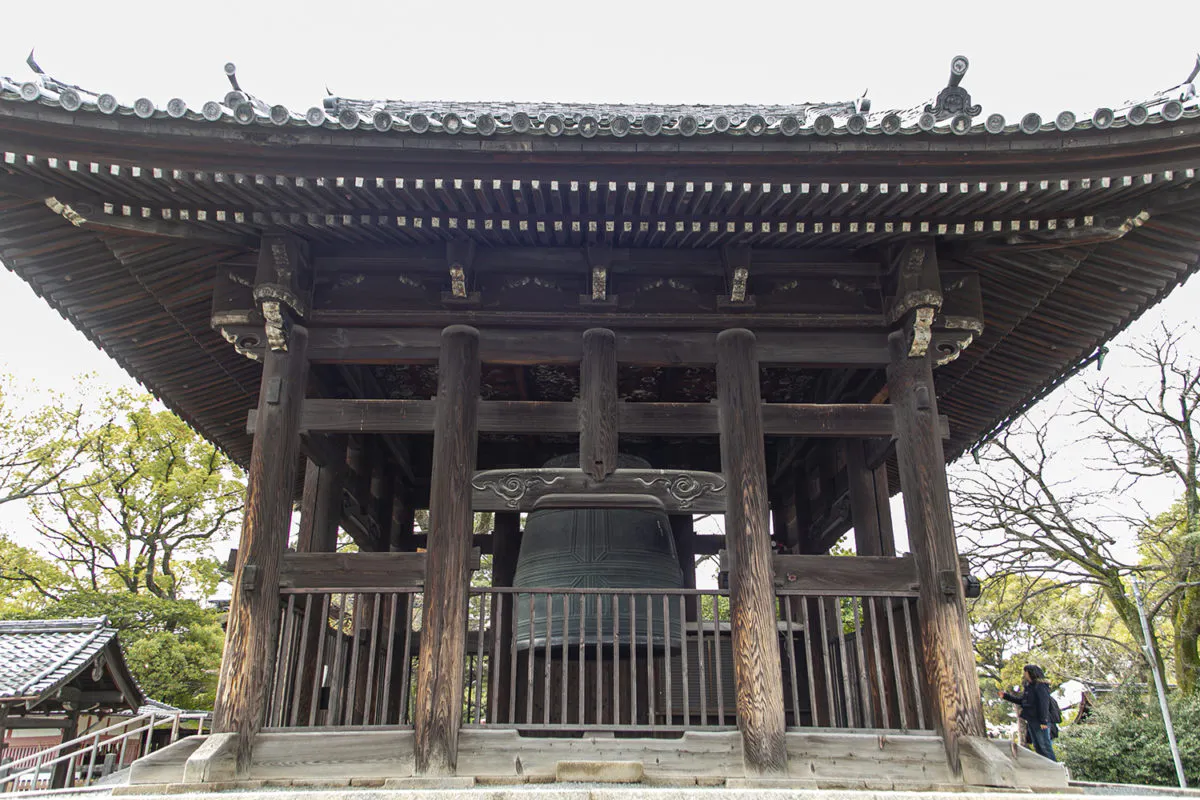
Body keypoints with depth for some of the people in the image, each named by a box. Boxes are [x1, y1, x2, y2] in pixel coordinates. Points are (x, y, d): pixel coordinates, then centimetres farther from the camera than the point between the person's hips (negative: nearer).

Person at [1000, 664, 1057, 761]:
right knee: (1037, 746, 14)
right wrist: (1006, 696, 21)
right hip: (1031, 721, 10)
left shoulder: (1040, 686, -13)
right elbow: (1021, 701, 22)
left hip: (1040, 722, -10)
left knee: (1045, 745, -6)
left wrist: (1043, 721, -21)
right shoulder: (1028, 687, 15)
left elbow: (1044, 705, -18)